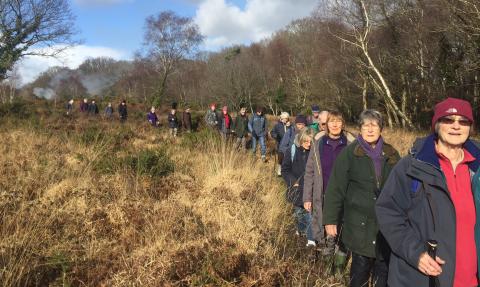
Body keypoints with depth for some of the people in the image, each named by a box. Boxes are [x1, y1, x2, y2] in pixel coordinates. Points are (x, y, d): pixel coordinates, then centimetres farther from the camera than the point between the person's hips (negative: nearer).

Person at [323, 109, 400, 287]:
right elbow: (335, 189, -6)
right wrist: (330, 220, -9)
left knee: (384, 268, 9)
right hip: (360, 224, -3)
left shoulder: (391, 154, 5)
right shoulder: (349, 153, -5)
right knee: (361, 267, 5)